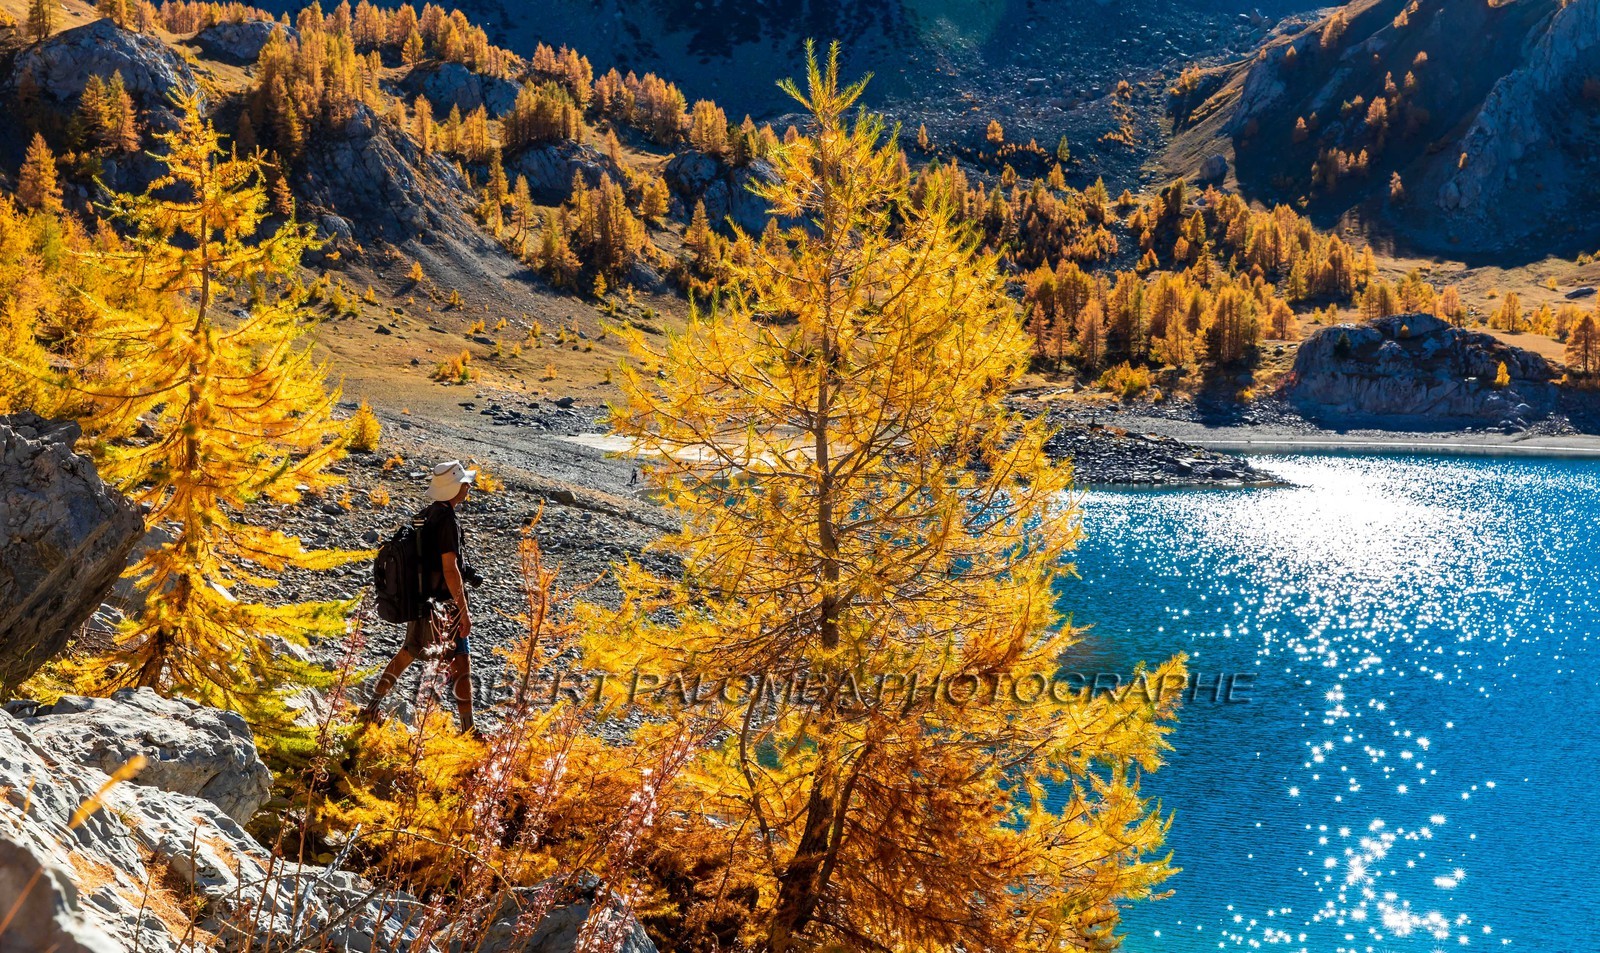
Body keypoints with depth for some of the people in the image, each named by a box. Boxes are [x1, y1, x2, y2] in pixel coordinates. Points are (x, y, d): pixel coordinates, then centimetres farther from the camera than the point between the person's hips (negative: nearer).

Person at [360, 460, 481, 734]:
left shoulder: (425, 515, 6)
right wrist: (464, 613, -20)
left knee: (409, 652, 24)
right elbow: (450, 570, -23)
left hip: (420, 599, 9)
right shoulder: (448, 521, -21)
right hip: (444, 607, -9)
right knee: (461, 663, 0)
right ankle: (468, 731, 6)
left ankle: (371, 709, 31)